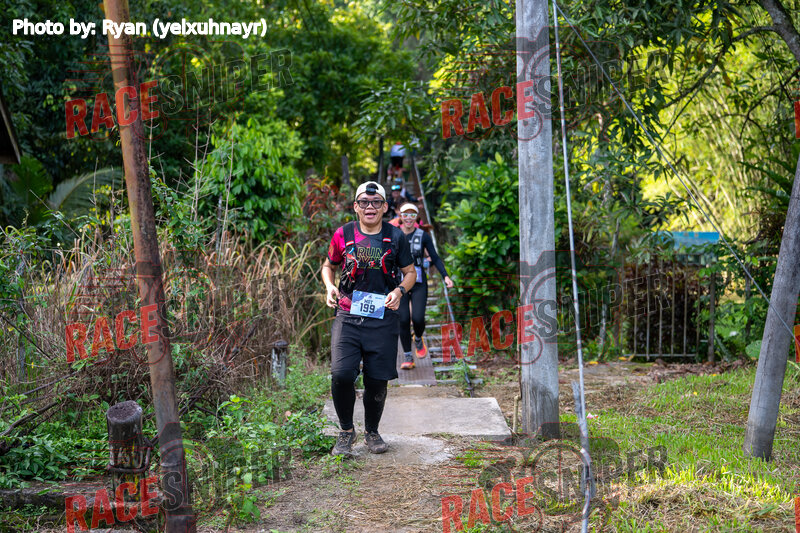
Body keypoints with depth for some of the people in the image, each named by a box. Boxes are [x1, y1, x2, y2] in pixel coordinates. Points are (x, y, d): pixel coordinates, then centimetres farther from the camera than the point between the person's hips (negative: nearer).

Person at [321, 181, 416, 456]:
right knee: (341, 374, -16)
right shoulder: (343, 234, 3)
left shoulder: (395, 237, 3)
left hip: (382, 319, 1)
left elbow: (410, 272, 13)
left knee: (377, 380, 3)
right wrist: (329, 287, -3)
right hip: (348, 316, 0)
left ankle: (372, 432, 29)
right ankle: (346, 431, 8)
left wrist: (399, 291, -7)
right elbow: (328, 265, 18)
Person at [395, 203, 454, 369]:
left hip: (419, 284, -1)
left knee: (418, 318, -14)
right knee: (403, 320, -7)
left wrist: (445, 276, -10)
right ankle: (407, 357, 4)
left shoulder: (423, 236, 1)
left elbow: (435, 258, 2)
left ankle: (418, 339, 21)